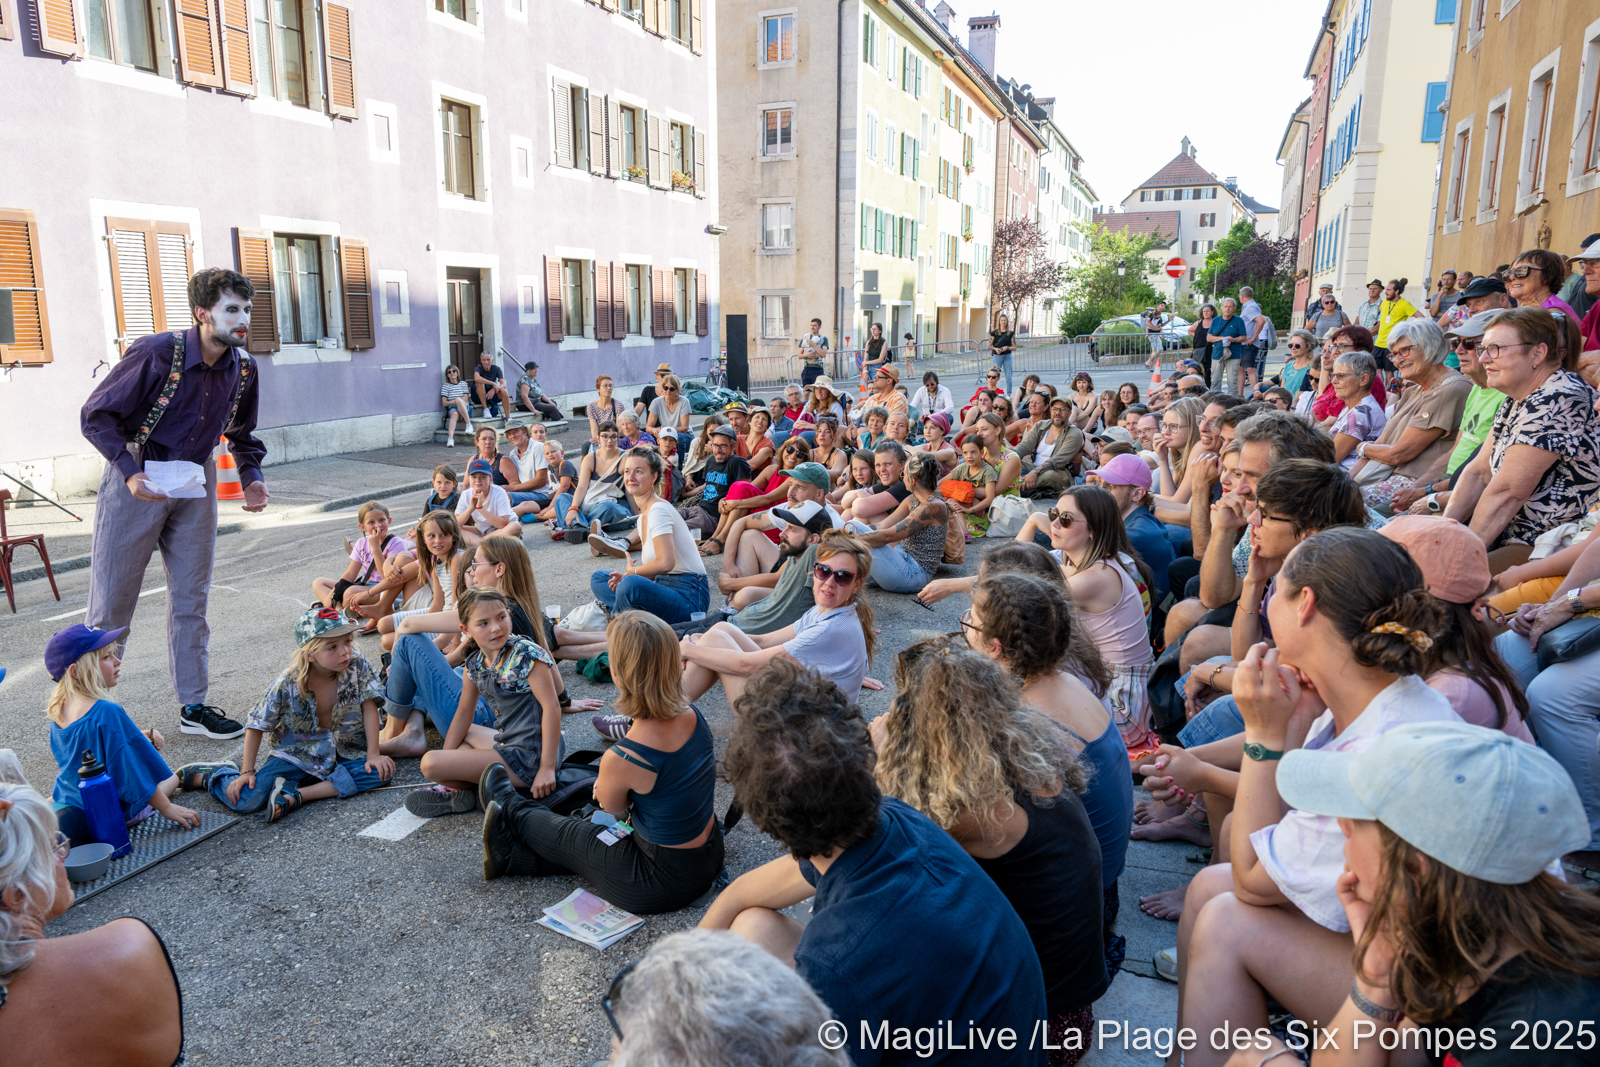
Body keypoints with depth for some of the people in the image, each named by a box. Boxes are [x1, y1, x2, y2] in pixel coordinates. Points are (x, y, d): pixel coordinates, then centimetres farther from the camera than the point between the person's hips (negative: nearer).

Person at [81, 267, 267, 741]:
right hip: (137, 482, -5)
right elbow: (97, 415, -13)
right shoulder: (155, 354, -18)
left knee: (191, 599, 9)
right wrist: (129, 472, -24)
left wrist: (252, 478, -2)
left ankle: (193, 705, 19)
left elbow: (242, 434, 14)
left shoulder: (243, 369, -2)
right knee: (111, 601, 2)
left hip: (195, 484, 5)